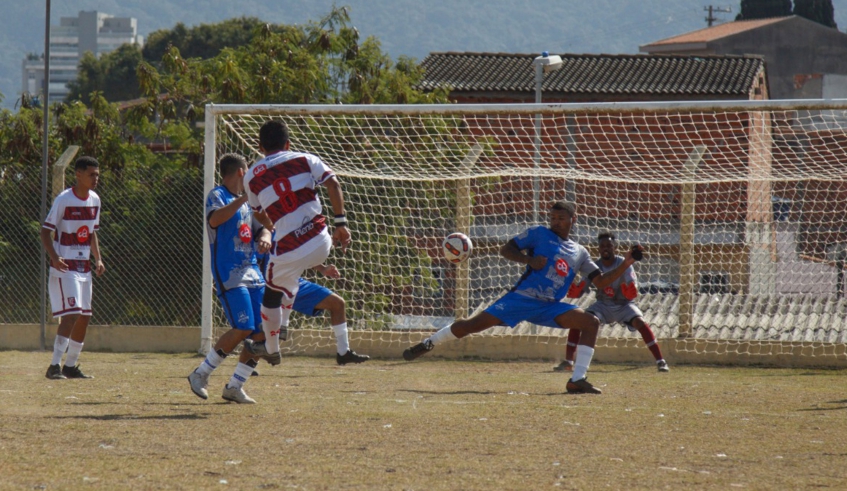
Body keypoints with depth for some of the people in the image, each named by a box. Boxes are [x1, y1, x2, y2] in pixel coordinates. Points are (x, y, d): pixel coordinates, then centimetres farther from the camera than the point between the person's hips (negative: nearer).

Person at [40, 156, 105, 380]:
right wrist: (54, 258, -26)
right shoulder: (64, 200, -14)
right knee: (71, 314, -18)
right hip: (64, 267, -8)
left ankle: (70, 366, 20)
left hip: (84, 267, 8)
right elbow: (46, 231, -13)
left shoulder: (94, 200, 8)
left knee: (84, 317, 9)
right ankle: (55, 365, -17)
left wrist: (98, 259, 8)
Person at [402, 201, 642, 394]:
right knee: (474, 324, -14)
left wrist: (624, 266, 1)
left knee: (591, 323, -13)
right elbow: (506, 249, 3)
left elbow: (601, 281, 15)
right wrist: (529, 260, -14)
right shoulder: (539, 234, 6)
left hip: (550, 308, 4)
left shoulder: (580, 253, 17)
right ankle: (428, 344, 6)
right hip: (522, 297, -4)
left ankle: (578, 380, -15)